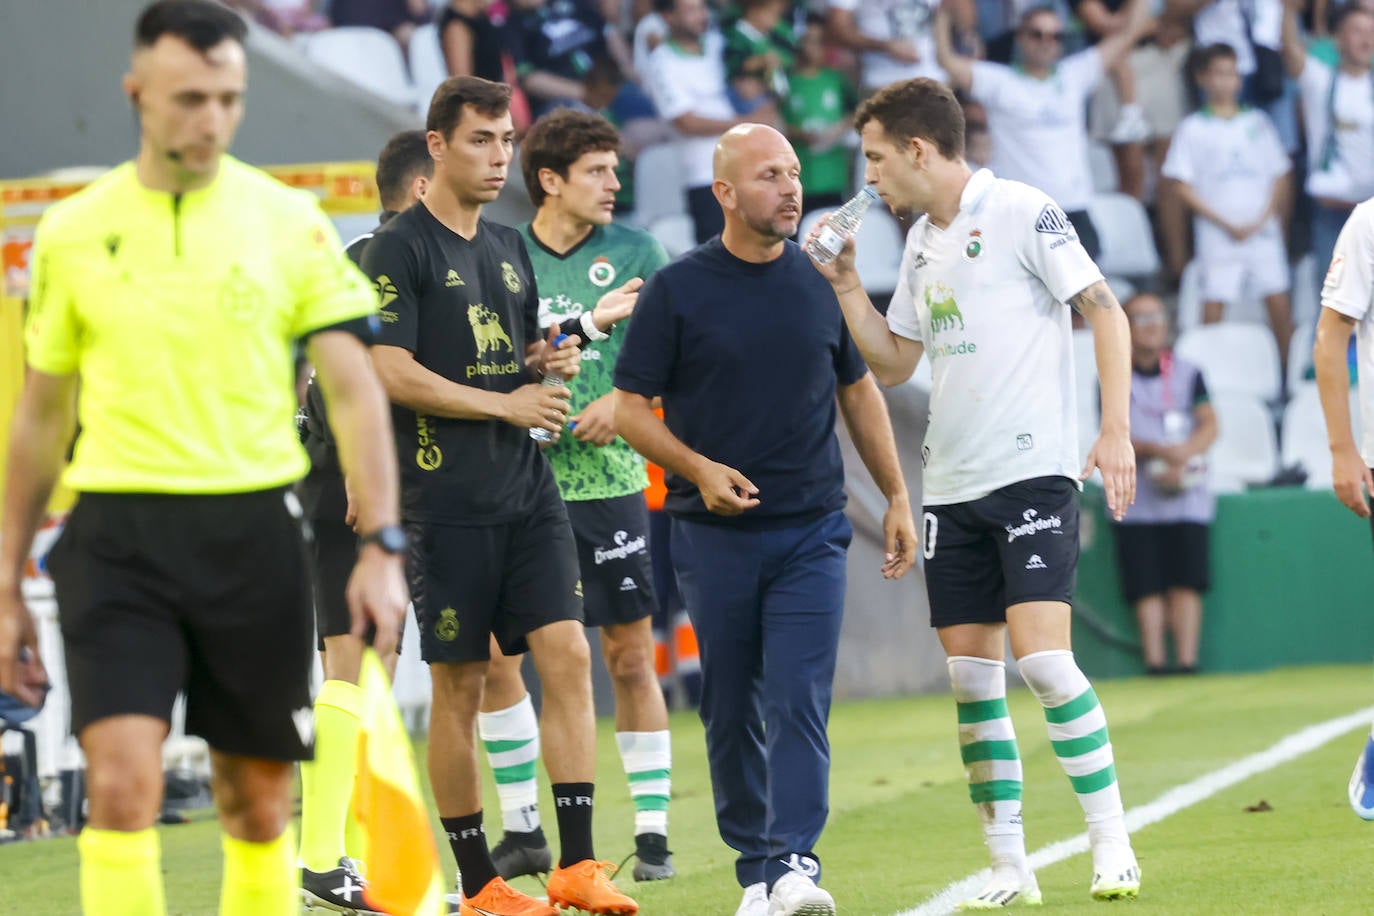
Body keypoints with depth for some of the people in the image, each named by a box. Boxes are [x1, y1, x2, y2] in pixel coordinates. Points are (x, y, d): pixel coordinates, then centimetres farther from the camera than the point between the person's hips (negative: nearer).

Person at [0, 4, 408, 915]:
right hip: (119, 535, 0)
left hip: (253, 531, 0)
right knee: (122, 781, -15)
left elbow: (354, 388, 0)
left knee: (259, 801, 6)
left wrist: (381, 544, -12)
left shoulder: (289, 221, 2)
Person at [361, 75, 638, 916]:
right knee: (459, 685, -1)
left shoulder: (509, 249, 17)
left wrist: (549, 363, 4)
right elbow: (393, 373, -13)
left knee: (567, 654, -7)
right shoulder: (400, 249, -5)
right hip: (447, 500, -6)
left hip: (528, 491, 6)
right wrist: (506, 404, -11)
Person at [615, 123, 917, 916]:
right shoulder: (678, 290, -2)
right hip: (715, 535, -1)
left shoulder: (821, 281, 7)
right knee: (731, 710, 5)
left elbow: (859, 389, 17)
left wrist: (897, 496, 15)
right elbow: (631, 406, 0)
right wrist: (700, 469, -15)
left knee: (798, 702, -11)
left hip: (811, 531, 1)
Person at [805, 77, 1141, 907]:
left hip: (1033, 471, -7)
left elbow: (1104, 311, -8)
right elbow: (892, 363, 22)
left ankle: (1112, 843, -6)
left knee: (1042, 656, -16)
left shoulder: (1023, 213, -7)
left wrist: (1116, 430, -16)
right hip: (953, 486, 7)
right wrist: (845, 285, 9)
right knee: (971, 676, 3)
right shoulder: (922, 241, 15)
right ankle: (1009, 868, 8)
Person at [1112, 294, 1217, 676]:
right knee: (1146, 586, -6)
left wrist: (1181, 456, -14)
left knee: (1185, 582, -9)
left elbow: (1209, 426, 4)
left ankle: (1187, 659, -11)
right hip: (1135, 497, -1)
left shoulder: (1187, 373, 10)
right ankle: (1153, 660, -6)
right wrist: (1156, 450, -19)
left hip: (1185, 492, 1)